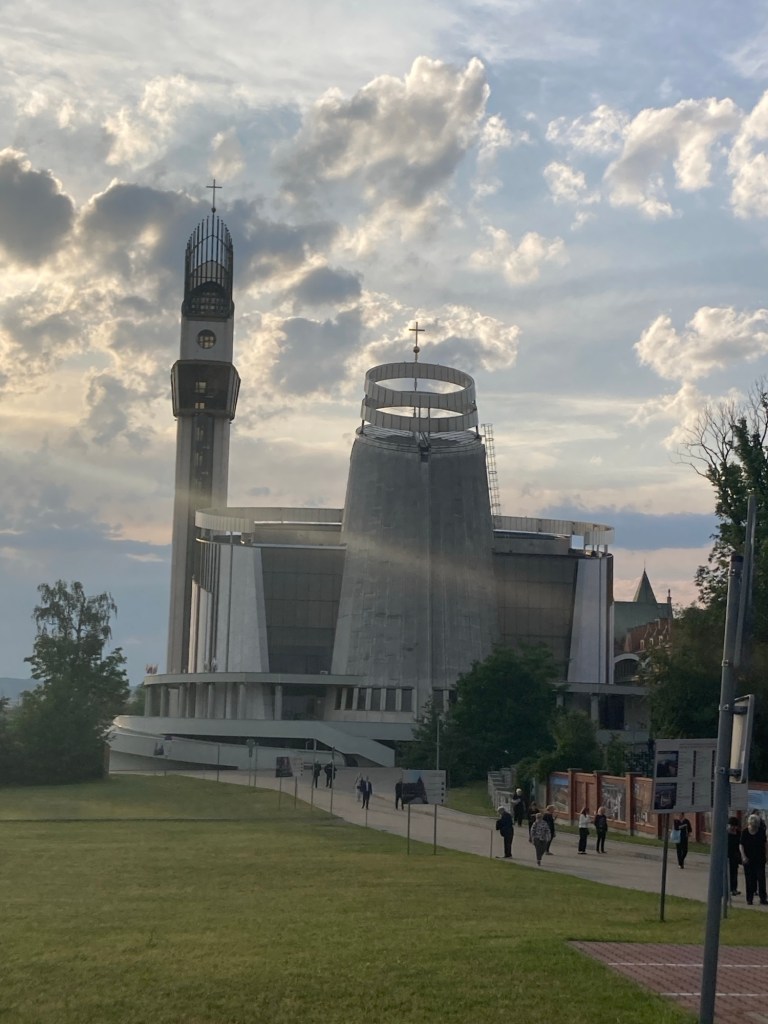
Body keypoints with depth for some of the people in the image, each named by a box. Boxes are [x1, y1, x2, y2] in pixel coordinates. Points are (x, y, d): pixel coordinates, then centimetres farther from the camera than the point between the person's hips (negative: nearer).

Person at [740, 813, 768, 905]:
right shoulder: (745, 832, -5)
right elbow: (741, 845, -3)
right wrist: (743, 856, -14)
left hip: (759, 859, 0)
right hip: (748, 859, 0)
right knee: (749, 879, 4)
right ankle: (749, 899, 13)